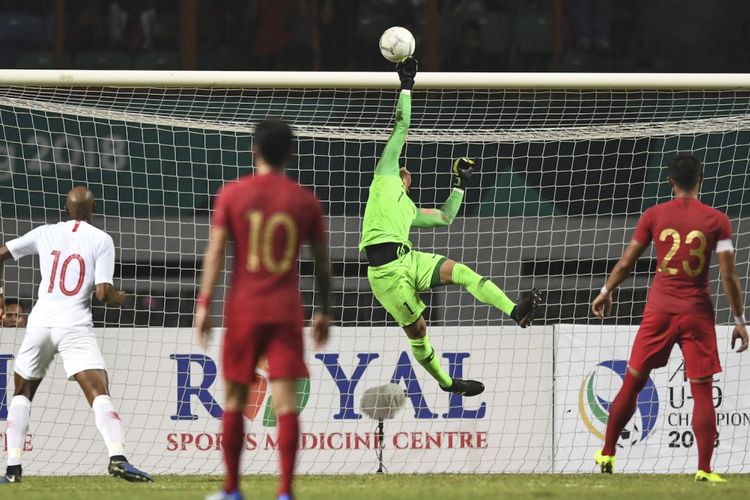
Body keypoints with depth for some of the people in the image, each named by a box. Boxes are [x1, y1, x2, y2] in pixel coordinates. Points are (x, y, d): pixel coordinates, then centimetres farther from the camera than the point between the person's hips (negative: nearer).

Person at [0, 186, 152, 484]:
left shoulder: (46, 233, 11)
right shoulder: (101, 240, 1)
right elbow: (103, 293, -7)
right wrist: (119, 298, 15)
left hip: (40, 323, 3)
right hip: (75, 325, -3)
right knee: (99, 391, -12)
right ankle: (117, 457, -33)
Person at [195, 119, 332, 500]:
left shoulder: (232, 194, -2)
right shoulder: (305, 201, 2)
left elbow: (215, 251, -6)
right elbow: (322, 261, 7)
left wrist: (204, 304, -4)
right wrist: (324, 311, 18)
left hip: (243, 310, 0)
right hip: (287, 311, 0)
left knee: (234, 399, 12)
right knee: (285, 401, -3)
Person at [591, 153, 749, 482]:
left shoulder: (654, 216, -1)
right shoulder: (717, 221, -5)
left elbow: (626, 262, 5)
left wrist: (606, 292, 21)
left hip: (660, 310, 1)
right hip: (697, 313, -1)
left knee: (632, 382, 13)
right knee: (702, 392, 2)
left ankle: (607, 455, 20)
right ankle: (704, 470, -5)